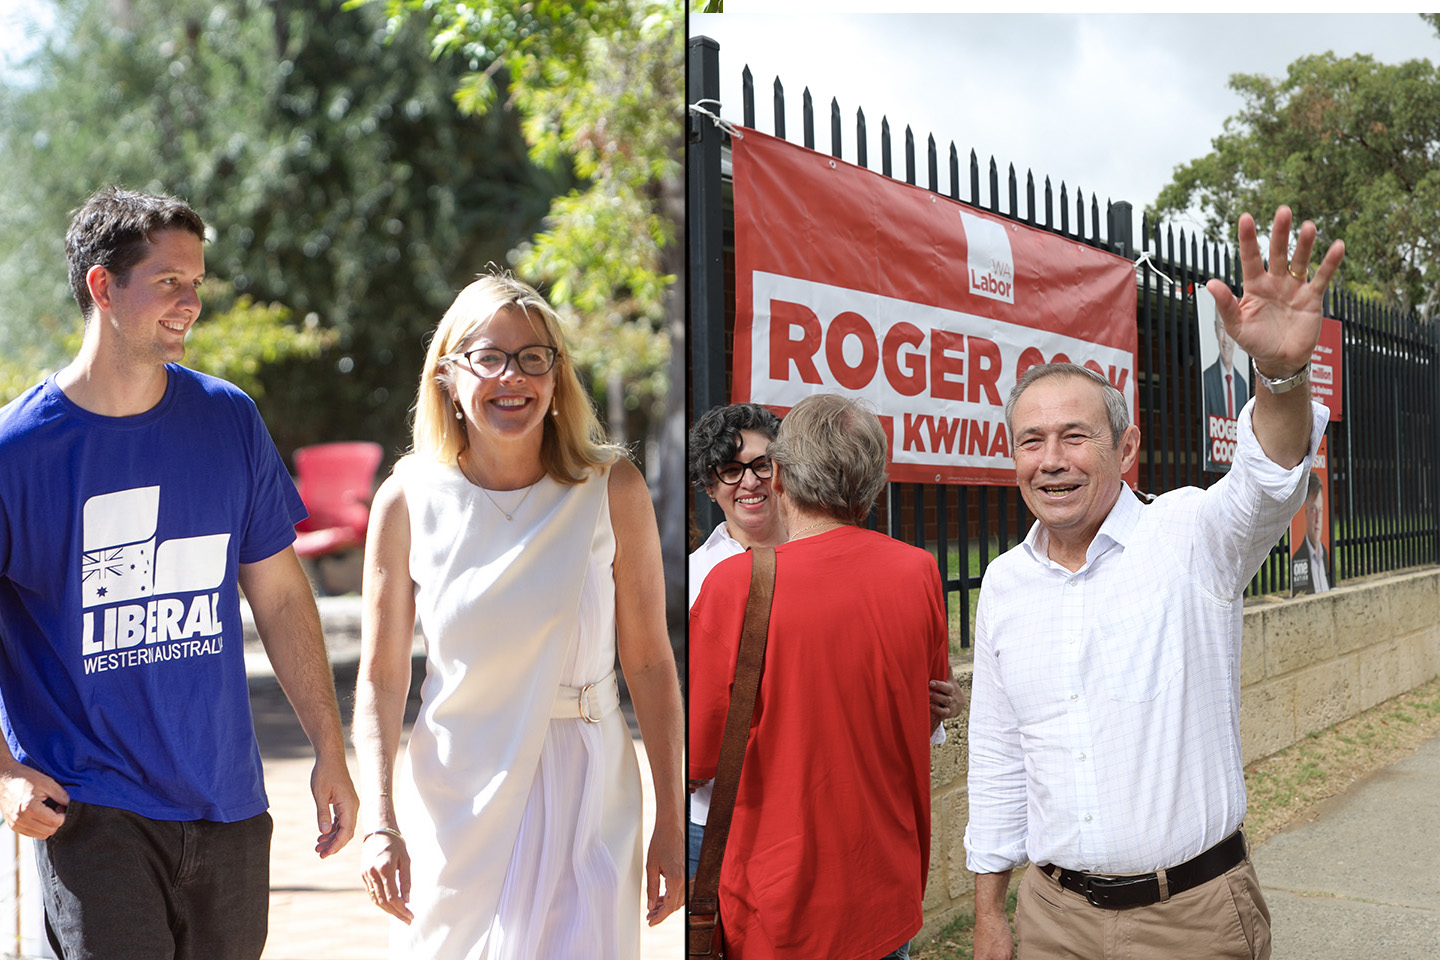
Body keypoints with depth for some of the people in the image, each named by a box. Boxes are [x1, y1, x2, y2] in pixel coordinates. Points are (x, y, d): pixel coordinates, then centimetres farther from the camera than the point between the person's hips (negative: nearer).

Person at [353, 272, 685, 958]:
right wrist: (379, 823, -9)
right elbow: (382, 676, 0)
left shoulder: (612, 490, -7)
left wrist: (672, 823, -2)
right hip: (453, 803, 1)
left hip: (585, 801, -1)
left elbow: (650, 663, -3)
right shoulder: (408, 502, -5)